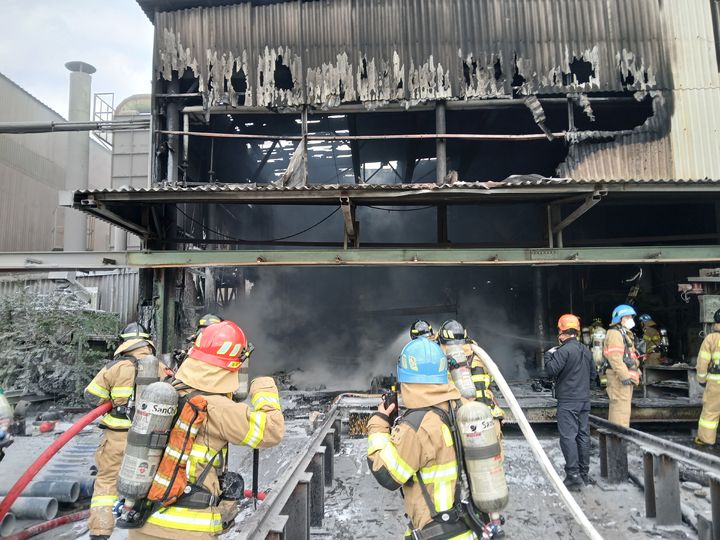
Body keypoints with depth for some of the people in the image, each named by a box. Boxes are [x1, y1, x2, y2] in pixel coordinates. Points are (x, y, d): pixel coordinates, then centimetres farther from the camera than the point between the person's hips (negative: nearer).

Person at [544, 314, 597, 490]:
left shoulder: (564, 350, -16)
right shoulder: (585, 350, 11)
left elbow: (552, 370, -19)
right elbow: (593, 374, 17)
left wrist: (549, 355, -3)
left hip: (567, 401, -8)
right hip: (584, 400, 8)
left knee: (568, 437, -5)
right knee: (583, 435, 12)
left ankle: (573, 476, -5)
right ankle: (584, 474, 20)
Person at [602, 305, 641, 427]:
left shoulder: (625, 334, 24)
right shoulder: (615, 333, -11)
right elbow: (614, 357, -21)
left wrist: (635, 374, 19)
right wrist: (624, 376, -24)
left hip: (626, 377, 11)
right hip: (620, 378, -11)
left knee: (617, 408, 15)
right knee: (621, 408, -12)